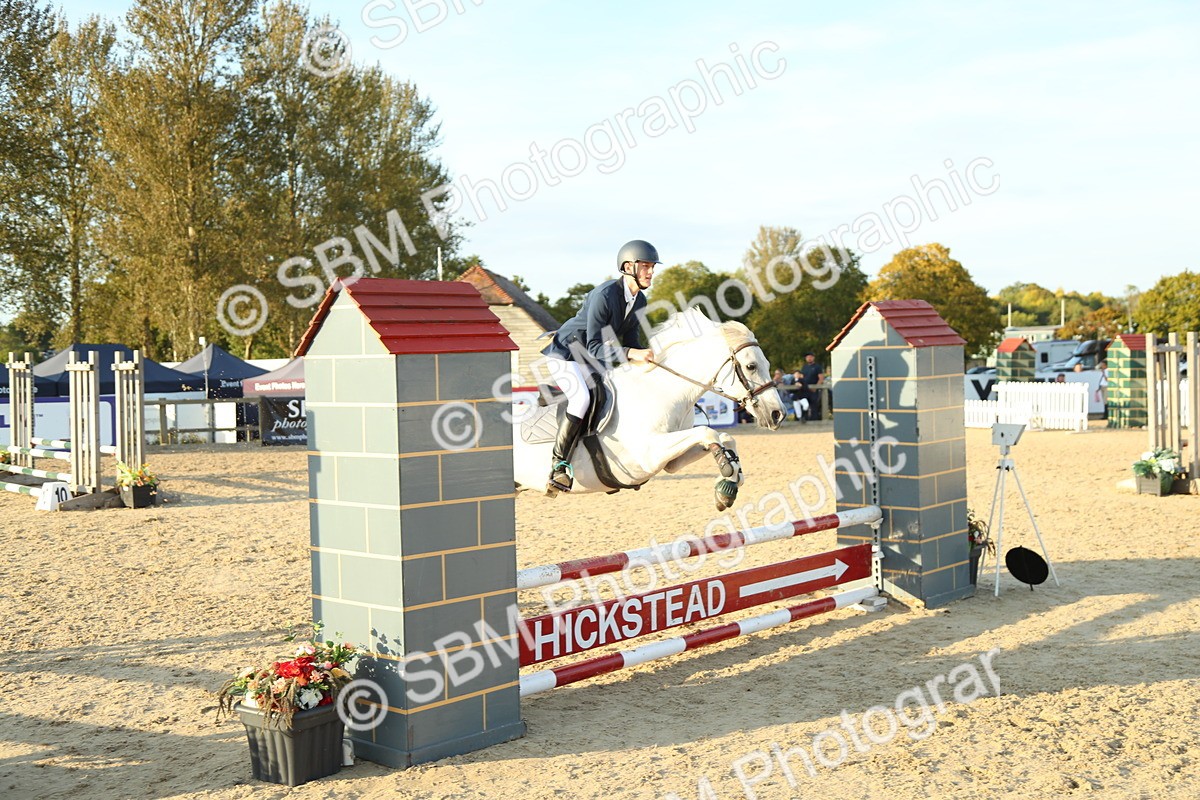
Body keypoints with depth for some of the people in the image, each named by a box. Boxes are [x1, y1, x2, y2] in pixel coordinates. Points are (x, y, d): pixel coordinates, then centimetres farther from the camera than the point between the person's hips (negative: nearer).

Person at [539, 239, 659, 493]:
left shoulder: (640, 300, -1)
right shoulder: (603, 296, -28)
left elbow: (631, 341, 6)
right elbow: (594, 346, -30)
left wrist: (645, 360, -11)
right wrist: (631, 354, -41)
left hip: (594, 361, 9)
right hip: (564, 353, -9)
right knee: (582, 398, -30)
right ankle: (558, 464, -22)